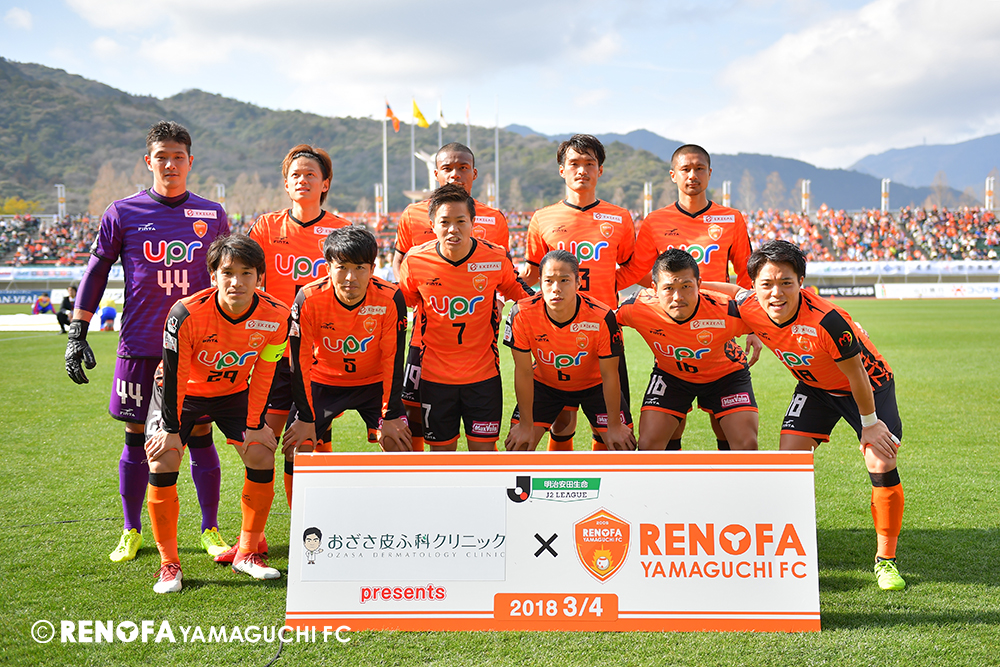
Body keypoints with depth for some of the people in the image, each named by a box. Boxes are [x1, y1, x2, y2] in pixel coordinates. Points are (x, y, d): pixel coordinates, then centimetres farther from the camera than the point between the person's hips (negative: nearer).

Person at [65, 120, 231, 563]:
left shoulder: (212, 216, 7)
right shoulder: (122, 213, 3)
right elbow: (95, 273, 7)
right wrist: (77, 334, 2)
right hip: (139, 346, 0)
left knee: (201, 437, 3)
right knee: (137, 438, 6)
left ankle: (211, 529, 17)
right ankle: (131, 532, 21)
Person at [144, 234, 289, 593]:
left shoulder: (275, 316, -24)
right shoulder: (187, 314, -33)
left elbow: (263, 375, -10)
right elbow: (174, 375, -22)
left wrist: (255, 425, -8)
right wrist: (171, 429, -18)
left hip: (235, 392, 3)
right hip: (183, 393, -3)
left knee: (262, 456, -9)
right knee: (163, 460, -19)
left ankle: (247, 553, 9)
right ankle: (169, 564, -6)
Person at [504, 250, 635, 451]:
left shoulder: (602, 318, -32)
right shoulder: (522, 314, -29)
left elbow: (609, 376, -20)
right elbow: (524, 372, -18)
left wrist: (615, 426, -13)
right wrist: (526, 425, -13)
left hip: (593, 384, -1)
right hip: (545, 383, 1)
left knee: (622, 446, -7)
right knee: (517, 445, -8)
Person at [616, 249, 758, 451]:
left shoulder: (726, 311, -35)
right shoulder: (638, 307, -30)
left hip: (726, 373, -1)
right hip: (669, 373, 1)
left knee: (747, 445, -12)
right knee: (649, 444, -12)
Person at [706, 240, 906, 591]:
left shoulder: (827, 321, -40)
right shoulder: (749, 310, -25)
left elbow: (856, 375, -25)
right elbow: (736, 291, 2)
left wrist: (869, 423, -13)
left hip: (869, 385, -4)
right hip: (815, 387, 5)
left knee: (882, 464, -15)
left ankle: (886, 560, 5)